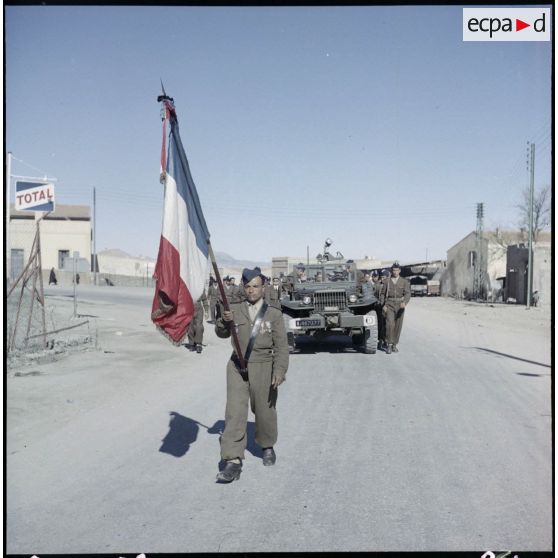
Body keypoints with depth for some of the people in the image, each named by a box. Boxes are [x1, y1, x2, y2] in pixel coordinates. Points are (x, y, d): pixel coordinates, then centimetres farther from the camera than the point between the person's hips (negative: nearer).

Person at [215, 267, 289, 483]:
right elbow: (222, 333, 1)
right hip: (237, 367, 1)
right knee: (234, 412, -8)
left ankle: (267, 447, 38)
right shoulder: (235, 309, 5)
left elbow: (281, 346, -4)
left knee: (264, 410, 11)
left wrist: (279, 371, -15)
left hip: (263, 368, -1)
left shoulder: (274, 314, -1)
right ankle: (233, 462, -8)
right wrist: (224, 321, -21)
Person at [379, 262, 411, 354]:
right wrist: (383, 305, -5)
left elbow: (407, 294, -7)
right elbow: (382, 294, 7)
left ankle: (394, 345, 19)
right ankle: (389, 345, -9)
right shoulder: (386, 281, 4)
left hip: (400, 306, 1)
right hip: (389, 305, -1)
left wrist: (405, 302, -26)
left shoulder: (404, 281, 3)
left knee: (398, 325, 5)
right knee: (390, 324, -15)